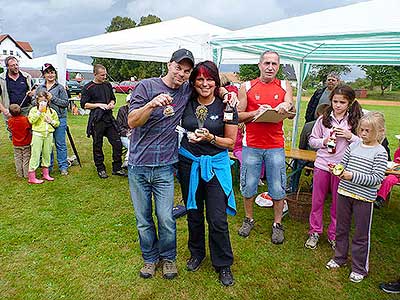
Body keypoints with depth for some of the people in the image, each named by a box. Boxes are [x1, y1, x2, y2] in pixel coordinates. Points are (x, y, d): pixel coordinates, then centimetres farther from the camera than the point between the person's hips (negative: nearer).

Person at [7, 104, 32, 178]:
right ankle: (26, 174, 13)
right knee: (26, 158, 8)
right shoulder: (25, 119, -19)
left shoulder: (10, 121, -10)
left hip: (16, 144, 2)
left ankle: (20, 174, 21)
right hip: (26, 143, -2)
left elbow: (10, 129, 7)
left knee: (18, 159, 14)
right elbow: (30, 127, -9)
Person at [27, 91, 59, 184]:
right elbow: (31, 120, -16)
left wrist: (51, 121, -7)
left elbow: (57, 123, 13)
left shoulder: (52, 111, 10)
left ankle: (45, 174, 26)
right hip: (38, 134, -3)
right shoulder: (34, 109, 0)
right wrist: (39, 111, -17)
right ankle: (31, 177, 3)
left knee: (47, 154, 12)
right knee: (35, 155, -3)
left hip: (48, 135, 4)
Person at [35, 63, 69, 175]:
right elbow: (33, 102, 13)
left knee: (60, 144, 2)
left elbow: (66, 103, -6)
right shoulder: (39, 88, 13)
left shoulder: (60, 87, 1)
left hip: (59, 119, -4)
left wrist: (53, 98, -14)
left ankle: (63, 167, 12)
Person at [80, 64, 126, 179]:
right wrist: (99, 105, -14)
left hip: (109, 118, 5)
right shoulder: (88, 87, -3)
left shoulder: (108, 85, 13)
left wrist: (111, 104, 3)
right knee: (98, 145, 5)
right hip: (96, 120, -5)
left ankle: (117, 168, 13)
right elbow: (84, 104, -6)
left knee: (117, 143, 1)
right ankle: (100, 169, 19)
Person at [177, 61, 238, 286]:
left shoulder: (226, 106, -6)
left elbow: (231, 142, -3)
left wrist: (210, 138, -20)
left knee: (218, 219, 0)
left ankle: (223, 264, 22)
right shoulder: (186, 103, 0)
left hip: (215, 165, -2)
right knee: (194, 214, 16)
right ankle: (197, 253, 39)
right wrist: (189, 136, -7)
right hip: (189, 163, 3)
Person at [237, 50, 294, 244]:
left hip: (275, 146, 0)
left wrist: (286, 107, -25)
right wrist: (256, 112, -15)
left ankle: (277, 224, 25)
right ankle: (249, 219, 30)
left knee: (278, 188, 6)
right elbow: (238, 116, 1)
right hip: (251, 145, 0)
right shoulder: (247, 87, 3)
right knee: (248, 186, 9)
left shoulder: (284, 86, 7)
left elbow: (292, 112, -3)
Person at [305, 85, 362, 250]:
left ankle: (334, 235, 29)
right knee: (317, 201, 11)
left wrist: (350, 136, -16)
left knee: (338, 203, 11)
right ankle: (315, 232, 28)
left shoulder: (355, 121, -3)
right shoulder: (323, 119, -1)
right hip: (322, 165, 1)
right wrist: (324, 141, -14)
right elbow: (312, 140, 4)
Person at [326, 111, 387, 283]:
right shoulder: (353, 146, 4)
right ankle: (340, 257, 38)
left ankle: (360, 268, 26)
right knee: (341, 228, 18)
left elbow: (377, 179, -16)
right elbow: (343, 164, 12)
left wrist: (353, 176, -25)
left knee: (361, 234, 8)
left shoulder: (380, 152, -10)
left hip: (364, 198, -5)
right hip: (344, 192, 5)